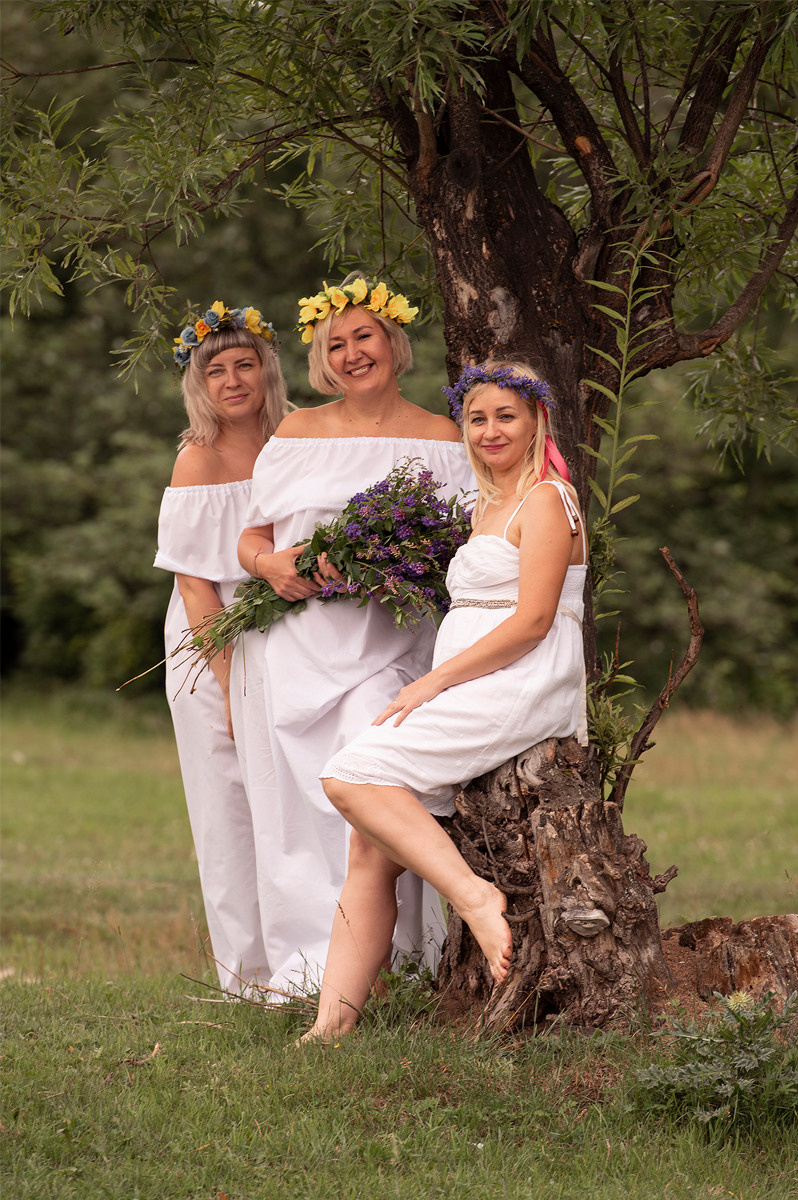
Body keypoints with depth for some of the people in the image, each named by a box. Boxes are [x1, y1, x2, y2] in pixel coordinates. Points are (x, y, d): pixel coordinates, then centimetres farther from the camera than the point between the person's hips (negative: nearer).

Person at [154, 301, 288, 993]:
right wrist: (231, 684, -16)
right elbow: (195, 583, -12)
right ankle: (249, 970, 7)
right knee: (231, 804, 0)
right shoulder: (199, 461, -9)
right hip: (216, 651, -4)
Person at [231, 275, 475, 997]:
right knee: (294, 800, -4)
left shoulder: (440, 440, 8)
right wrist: (271, 565, -8)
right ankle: (304, 958, 2)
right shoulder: (297, 432, 14)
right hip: (293, 643, 3)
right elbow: (252, 538, 16)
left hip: (385, 645, -3)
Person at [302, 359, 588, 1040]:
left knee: (353, 774, -23)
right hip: (475, 697, 9)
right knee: (370, 850, -7)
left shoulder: (544, 500, -4)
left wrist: (433, 682, -14)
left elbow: (533, 621, -14)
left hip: (518, 690, -9)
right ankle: (335, 1021, -13)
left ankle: (474, 895, -25)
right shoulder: (488, 508, 25)